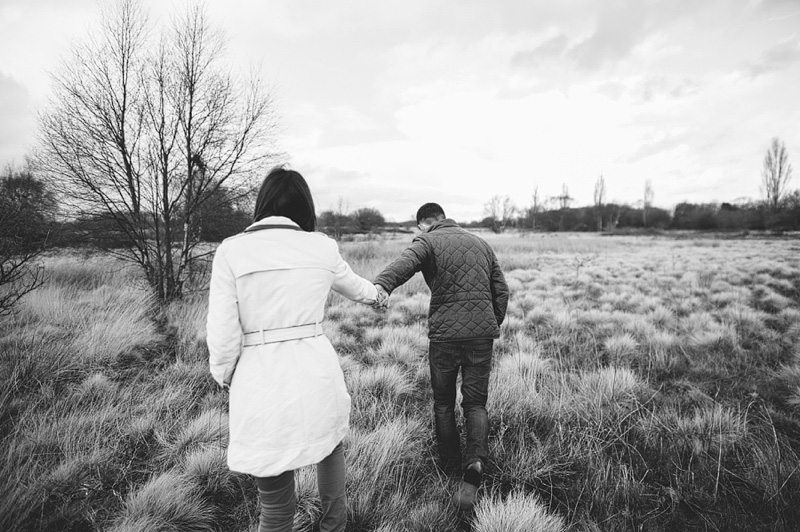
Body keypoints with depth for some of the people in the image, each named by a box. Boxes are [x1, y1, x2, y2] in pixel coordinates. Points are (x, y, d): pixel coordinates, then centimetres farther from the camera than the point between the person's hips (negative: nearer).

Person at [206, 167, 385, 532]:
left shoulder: (231, 251, -6)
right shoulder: (322, 247, 0)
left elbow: (222, 333, -8)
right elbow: (352, 284, 21)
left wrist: (225, 377, 12)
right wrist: (376, 295, 43)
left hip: (261, 381, -2)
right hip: (315, 371, 2)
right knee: (329, 446, 33)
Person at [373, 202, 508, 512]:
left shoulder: (428, 241, 0)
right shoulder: (480, 243, 15)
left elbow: (406, 262, -25)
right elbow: (501, 290, 16)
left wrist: (382, 284, -43)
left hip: (444, 334, -3)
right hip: (482, 333, 4)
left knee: (443, 403, 16)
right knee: (475, 403, 12)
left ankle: (450, 465, 29)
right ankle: (475, 462, -8)